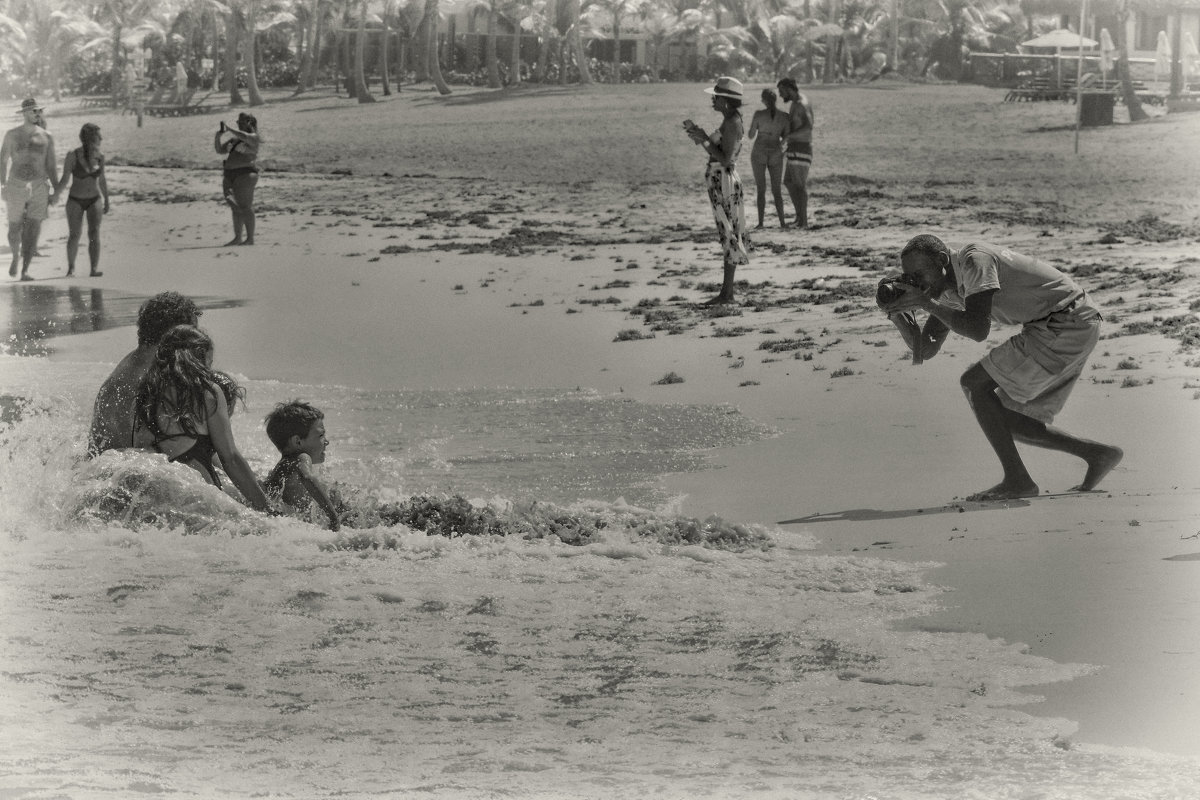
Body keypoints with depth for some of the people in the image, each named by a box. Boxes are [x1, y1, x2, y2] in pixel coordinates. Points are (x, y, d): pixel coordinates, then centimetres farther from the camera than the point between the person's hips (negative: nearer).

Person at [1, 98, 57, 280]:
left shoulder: (46, 137, 4)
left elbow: (51, 165, 8)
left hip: (38, 187, 0)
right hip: (16, 185, 0)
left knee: (32, 232, -6)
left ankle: (25, 270, -2)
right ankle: (16, 256, 35)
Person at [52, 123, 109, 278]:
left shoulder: (99, 156, -1)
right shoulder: (73, 156, -12)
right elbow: (65, 179, -11)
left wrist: (107, 201, 16)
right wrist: (56, 195, -26)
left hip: (94, 200, 2)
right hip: (75, 201, -2)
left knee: (94, 233, -15)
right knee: (74, 235, -2)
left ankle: (94, 269, -22)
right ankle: (71, 268, 19)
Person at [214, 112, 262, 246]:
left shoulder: (253, 137, -2)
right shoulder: (234, 139, 21)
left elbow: (245, 136, -25)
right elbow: (219, 149, 21)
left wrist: (229, 129, -20)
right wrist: (218, 135, 6)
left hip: (245, 174, -8)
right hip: (230, 175, 8)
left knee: (245, 207, -11)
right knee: (236, 208, 9)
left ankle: (250, 238, -11)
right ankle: (237, 238, 13)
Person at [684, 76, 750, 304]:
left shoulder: (732, 123, -17)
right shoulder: (730, 121, 13)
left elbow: (725, 159, -22)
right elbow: (717, 154, 18)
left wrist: (704, 139, -19)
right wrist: (699, 136, 9)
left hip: (724, 182, -10)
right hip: (721, 183, 10)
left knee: (729, 235, -6)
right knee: (728, 236, 11)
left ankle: (727, 293, -3)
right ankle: (727, 291, 16)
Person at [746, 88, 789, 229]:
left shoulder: (758, 114, -11)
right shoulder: (784, 116, -4)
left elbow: (750, 136, -3)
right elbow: (786, 138, 4)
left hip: (759, 153, -2)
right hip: (776, 154, 2)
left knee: (761, 190, 4)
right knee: (777, 190, 12)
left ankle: (760, 223, -1)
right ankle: (782, 222, 3)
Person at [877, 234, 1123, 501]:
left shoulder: (974, 260, -17)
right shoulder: (951, 289, 11)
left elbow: (978, 330, -27)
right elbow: (925, 350, 11)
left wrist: (925, 302, -20)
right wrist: (896, 313, -5)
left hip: (1066, 326, -10)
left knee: (974, 383, -10)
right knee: (1009, 422, 10)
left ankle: (1017, 480, -10)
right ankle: (1098, 453, 16)